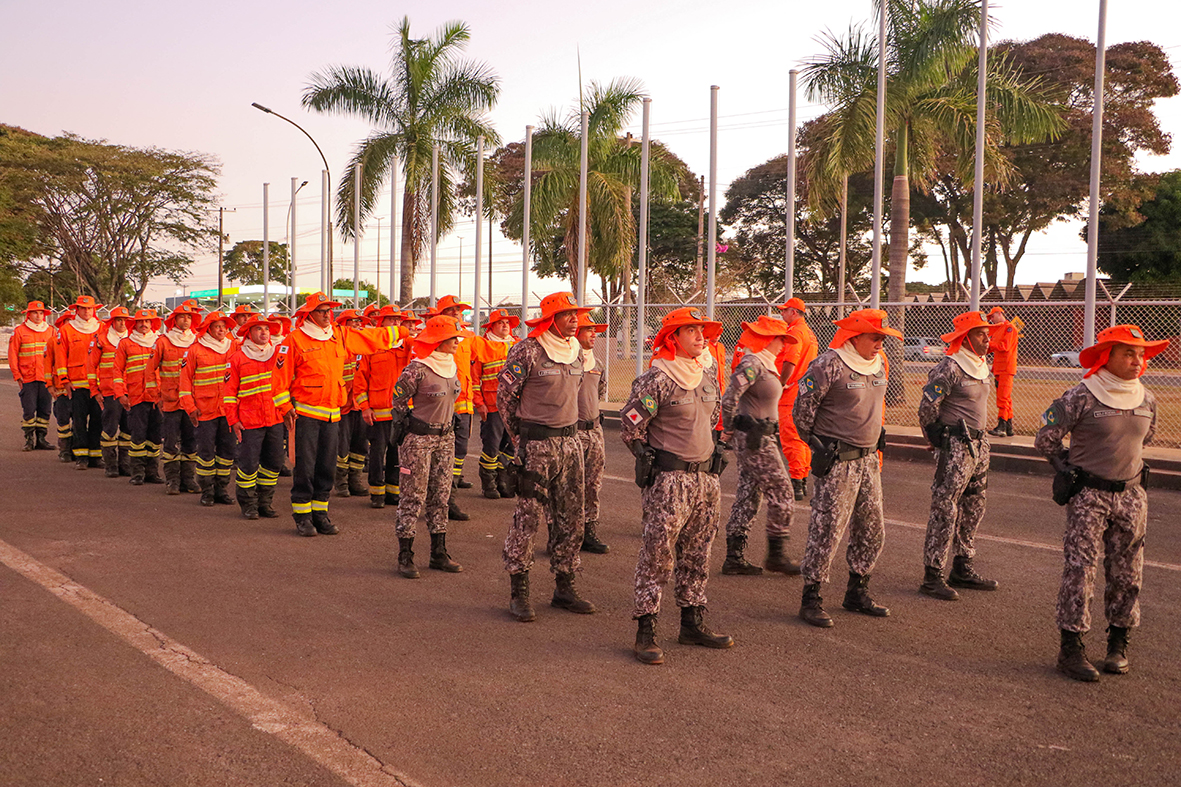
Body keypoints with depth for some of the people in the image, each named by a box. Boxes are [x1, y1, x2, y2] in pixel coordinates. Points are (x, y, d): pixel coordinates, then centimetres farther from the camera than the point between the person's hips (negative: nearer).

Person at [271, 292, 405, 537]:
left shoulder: (341, 335, 9)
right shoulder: (295, 339, -5)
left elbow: (374, 338, 19)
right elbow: (280, 376, -4)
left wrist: (401, 331, 21)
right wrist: (285, 407, -9)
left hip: (332, 414, 5)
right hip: (305, 413, -5)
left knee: (327, 467, 9)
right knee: (305, 467, -2)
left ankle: (320, 513, 19)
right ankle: (302, 516, 8)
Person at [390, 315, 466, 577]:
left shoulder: (451, 366, 7)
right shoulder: (417, 369, -16)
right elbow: (397, 402, -8)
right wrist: (403, 432, -5)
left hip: (445, 438, 7)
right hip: (419, 438, -7)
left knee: (441, 496, 11)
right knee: (413, 497, -3)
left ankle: (439, 553, 19)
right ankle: (405, 557, 5)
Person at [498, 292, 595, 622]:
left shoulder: (576, 350, 10)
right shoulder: (527, 350, -11)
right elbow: (504, 395, -4)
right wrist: (521, 436, 4)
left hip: (570, 441, 7)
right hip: (536, 444, -7)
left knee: (571, 519, 9)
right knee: (528, 517, -4)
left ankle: (564, 588, 20)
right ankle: (519, 592, 5)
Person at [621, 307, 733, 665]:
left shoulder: (708, 375, 10)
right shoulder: (656, 379, -12)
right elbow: (630, 427, -11)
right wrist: (655, 462, -1)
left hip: (707, 478, 7)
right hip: (668, 481, -7)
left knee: (697, 555, 14)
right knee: (657, 555, -4)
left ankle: (693, 623, 25)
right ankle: (645, 633, 1)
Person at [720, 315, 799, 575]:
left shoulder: (764, 364, 14)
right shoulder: (752, 364, -16)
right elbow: (729, 398, -23)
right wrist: (729, 430, -12)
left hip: (761, 438, 10)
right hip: (755, 439, -10)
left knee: (748, 495, 10)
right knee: (781, 492, -2)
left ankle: (734, 557, 14)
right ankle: (776, 555, 8)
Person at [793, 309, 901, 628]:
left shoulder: (878, 365, 10)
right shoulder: (828, 365, -15)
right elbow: (802, 410, -11)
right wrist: (819, 445, -4)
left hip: (868, 459, 8)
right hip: (837, 461, -8)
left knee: (871, 530, 13)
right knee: (826, 529, -7)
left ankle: (857, 592, 28)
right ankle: (811, 599, 3)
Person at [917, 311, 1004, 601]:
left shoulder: (982, 366, 14)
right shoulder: (948, 368, -15)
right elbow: (926, 409, -17)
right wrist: (939, 441, -6)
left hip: (979, 444, 9)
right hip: (955, 447, -9)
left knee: (973, 510, 14)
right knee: (945, 510, -8)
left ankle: (962, 569, 25)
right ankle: (932, 577, -4)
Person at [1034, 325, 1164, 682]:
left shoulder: (1147, 401, 5)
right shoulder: (1080, 398, -12)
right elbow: (1045, 440, -4)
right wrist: (1071, 471, 3)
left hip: (1131, 495, 5)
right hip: (1088, 496, -5)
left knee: (1127, 575, 9)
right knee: (1080, 569, -6)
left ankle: (1118, 645, 22)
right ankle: (1071, 649, 0)